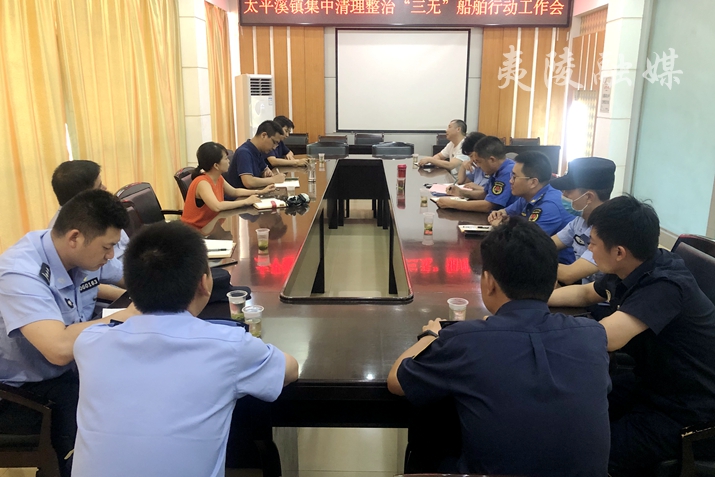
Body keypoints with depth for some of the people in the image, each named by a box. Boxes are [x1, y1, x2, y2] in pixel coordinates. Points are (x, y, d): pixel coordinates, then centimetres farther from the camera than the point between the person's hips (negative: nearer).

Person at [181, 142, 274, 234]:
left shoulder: (218, 178, 2)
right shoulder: (202, 182, -23)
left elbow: (234, 192, 19)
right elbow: (217, 206, -37)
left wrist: (260, 192, 9)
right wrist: (246, 202, -28)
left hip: (210, 227, 8)